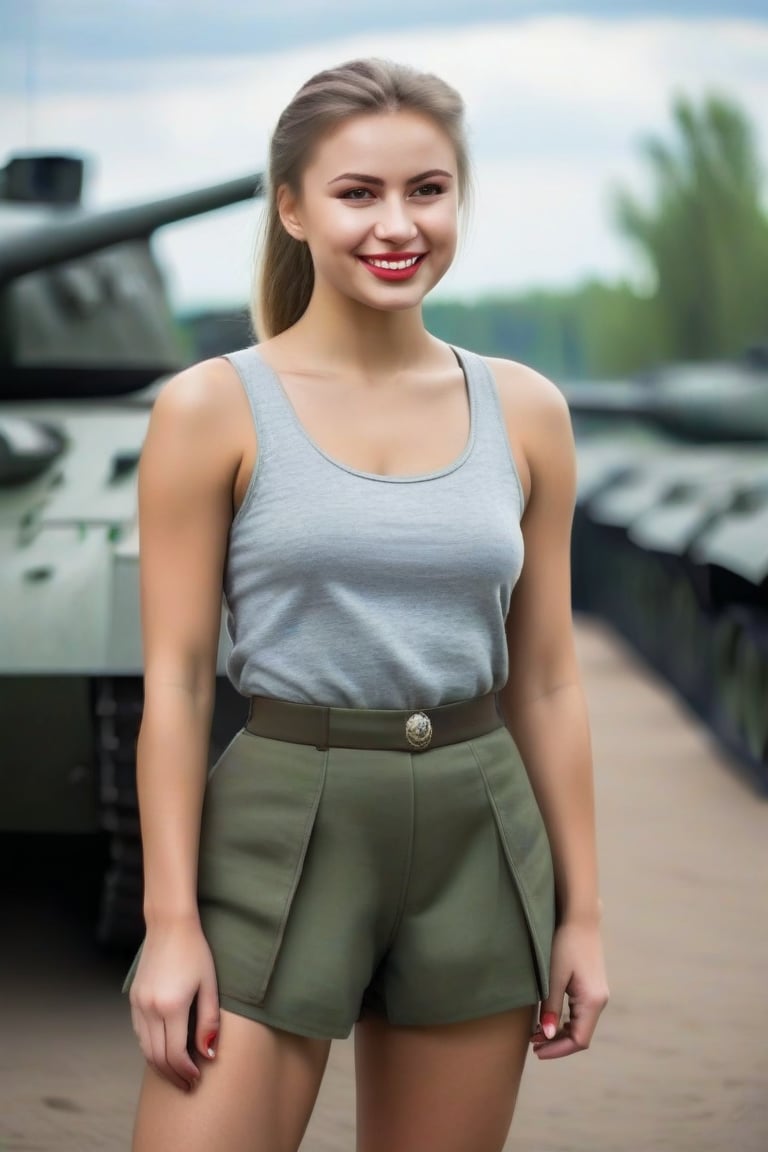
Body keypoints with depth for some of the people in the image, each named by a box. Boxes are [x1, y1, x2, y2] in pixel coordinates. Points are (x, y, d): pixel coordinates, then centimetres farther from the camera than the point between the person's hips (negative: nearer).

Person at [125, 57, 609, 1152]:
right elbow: (175, 681, -4)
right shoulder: (213, 408, -4)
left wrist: (581, 910, 8)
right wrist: (171, 922, -9)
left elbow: (545, 679, 9)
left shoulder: (526, 411, 5)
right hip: (281, 827, -3)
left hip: (480, 841, 3)